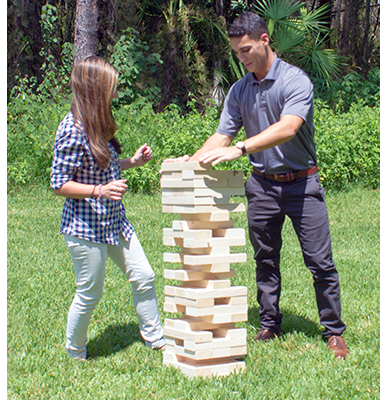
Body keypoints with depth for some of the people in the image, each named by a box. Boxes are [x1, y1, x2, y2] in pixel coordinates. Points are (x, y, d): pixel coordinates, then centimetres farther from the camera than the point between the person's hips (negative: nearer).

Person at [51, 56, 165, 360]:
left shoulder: (98, 124, 8)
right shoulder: (72, 131, -20)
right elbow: (59, 184, -18)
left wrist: (133, 162, 8)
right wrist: (99, 191, -27)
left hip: (114, 221, 9)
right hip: (85, 226, -9)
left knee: (144, 277, 10)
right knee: (90, 294, 3)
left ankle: (156, 339, 24)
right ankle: (75, 354, 23)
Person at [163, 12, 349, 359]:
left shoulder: (295, 80, -14)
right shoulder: (239, 91, 5)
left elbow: (287, 128, -30)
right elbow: (222, 135, 4)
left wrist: (239, 149, -39)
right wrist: (190, 161, -13)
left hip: (302, 183, -5)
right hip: (262, 184, 5)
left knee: (320, 262, -2)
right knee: (265, 260, 11)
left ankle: (334, 332, 9)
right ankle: (269, 325, 23)